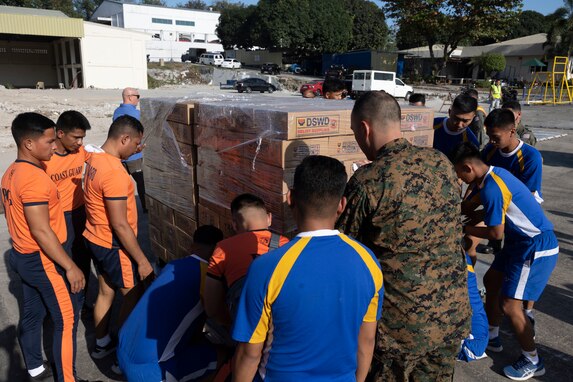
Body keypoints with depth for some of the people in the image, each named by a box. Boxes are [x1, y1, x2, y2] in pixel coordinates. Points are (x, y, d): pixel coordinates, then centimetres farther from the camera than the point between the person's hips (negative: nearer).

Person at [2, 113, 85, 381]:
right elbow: (41, 231, -26)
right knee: (66, 320, 2)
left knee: (31, 314, 20)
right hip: (42, 260, -9)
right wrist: (70, 266, -22)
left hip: (23, 256, 10)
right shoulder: (35, 178, -24)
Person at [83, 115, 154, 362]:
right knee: (133, 297, 6)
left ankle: (102, 344, 38)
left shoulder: (95, 160, 2)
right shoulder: (115, 173, -28)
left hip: (96, 240, 9)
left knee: (106, 292, 22)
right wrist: (142, 260, -20)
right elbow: (120, 225, -26)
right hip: (113, 246, -9)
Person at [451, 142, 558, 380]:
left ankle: (533, 362, 15)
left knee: (509, 305, -6)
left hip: (536, 248, -10)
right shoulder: (494, 174, 3)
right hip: (522, 242, 10)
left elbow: (496, 233, -20)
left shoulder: (491, 188, -26)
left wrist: (464, 229, -7)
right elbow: (478, 201, 21)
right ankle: (492, 337, 36)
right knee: (491, 281, 20)